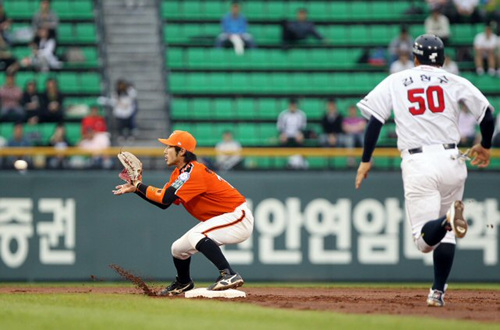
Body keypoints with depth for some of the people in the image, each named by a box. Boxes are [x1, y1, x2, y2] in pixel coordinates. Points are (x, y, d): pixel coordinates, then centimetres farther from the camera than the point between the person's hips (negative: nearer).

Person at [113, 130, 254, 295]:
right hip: (218, 218, 10)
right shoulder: (179, 173, 8)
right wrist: (136, 189, 6)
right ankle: (183, 283, 44)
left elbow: (165, 198, -29)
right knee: (178, 248, 15)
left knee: (196, 236, -33)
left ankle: (230, 275, -36)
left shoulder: (193, 172, -24)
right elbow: (163, 203, 11)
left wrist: (139, 185, -16)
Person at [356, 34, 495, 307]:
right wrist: (485, 146, 23)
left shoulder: (395, 82, 10)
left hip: (417, 164, -2)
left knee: (425, 239, -6)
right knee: (445, 235, 17)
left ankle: (448, 219, -39)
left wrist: (366, 160, 10)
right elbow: (487, 114, 5)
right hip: (450, 160, 2)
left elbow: (375, 121, 3)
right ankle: (437, 292, 8)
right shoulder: (455, 82, 9)